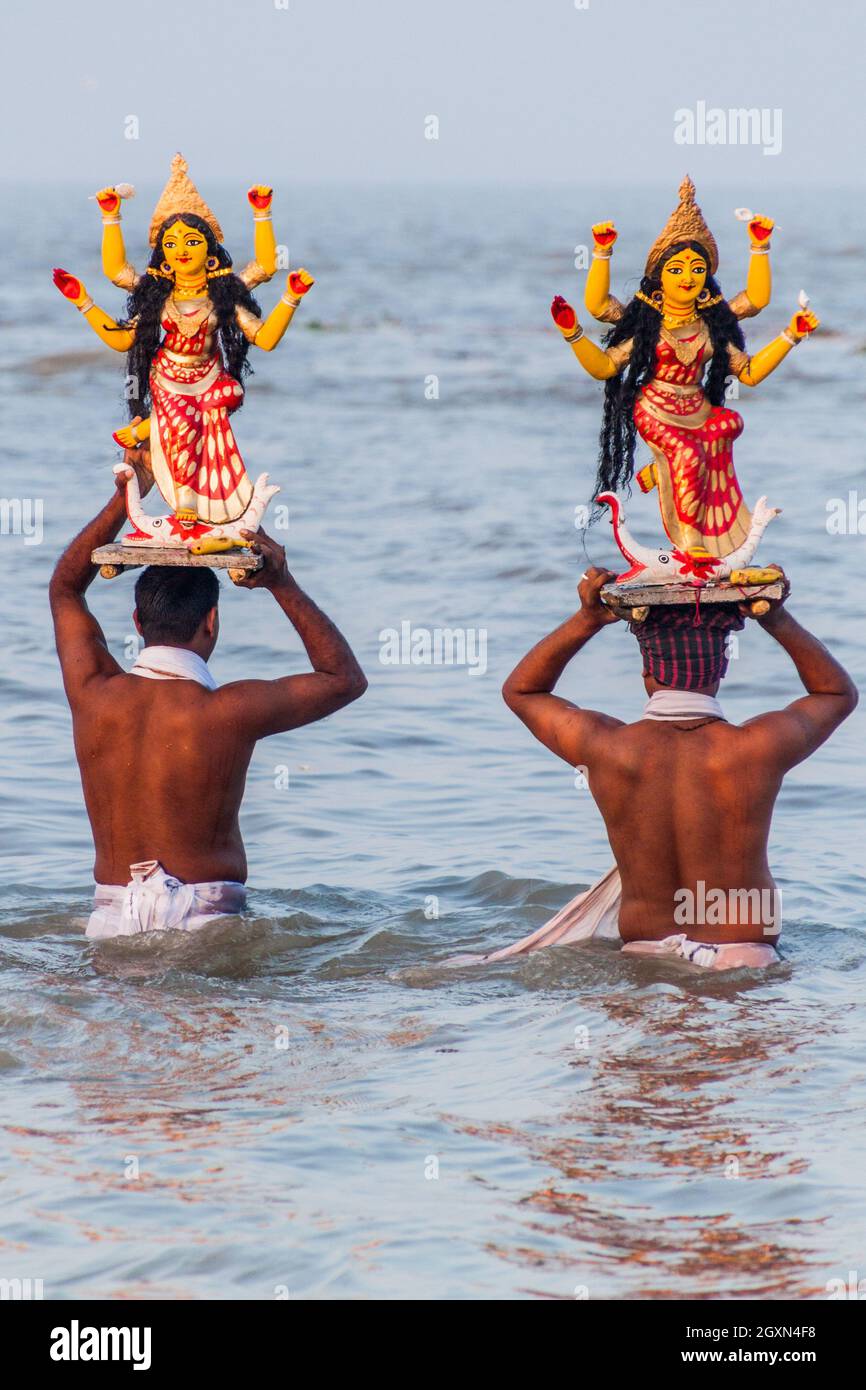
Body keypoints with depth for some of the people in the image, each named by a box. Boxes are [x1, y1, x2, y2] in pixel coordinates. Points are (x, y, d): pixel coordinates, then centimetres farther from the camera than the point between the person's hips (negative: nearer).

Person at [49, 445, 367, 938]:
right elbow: (346, 677, 9)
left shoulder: (95, 697, 2)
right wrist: (282, 585, 9)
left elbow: (64, 589, 23)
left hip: (110, 922, 4)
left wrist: (124, 498, 21)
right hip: (206, 924, -4)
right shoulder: (232, 712, -9)